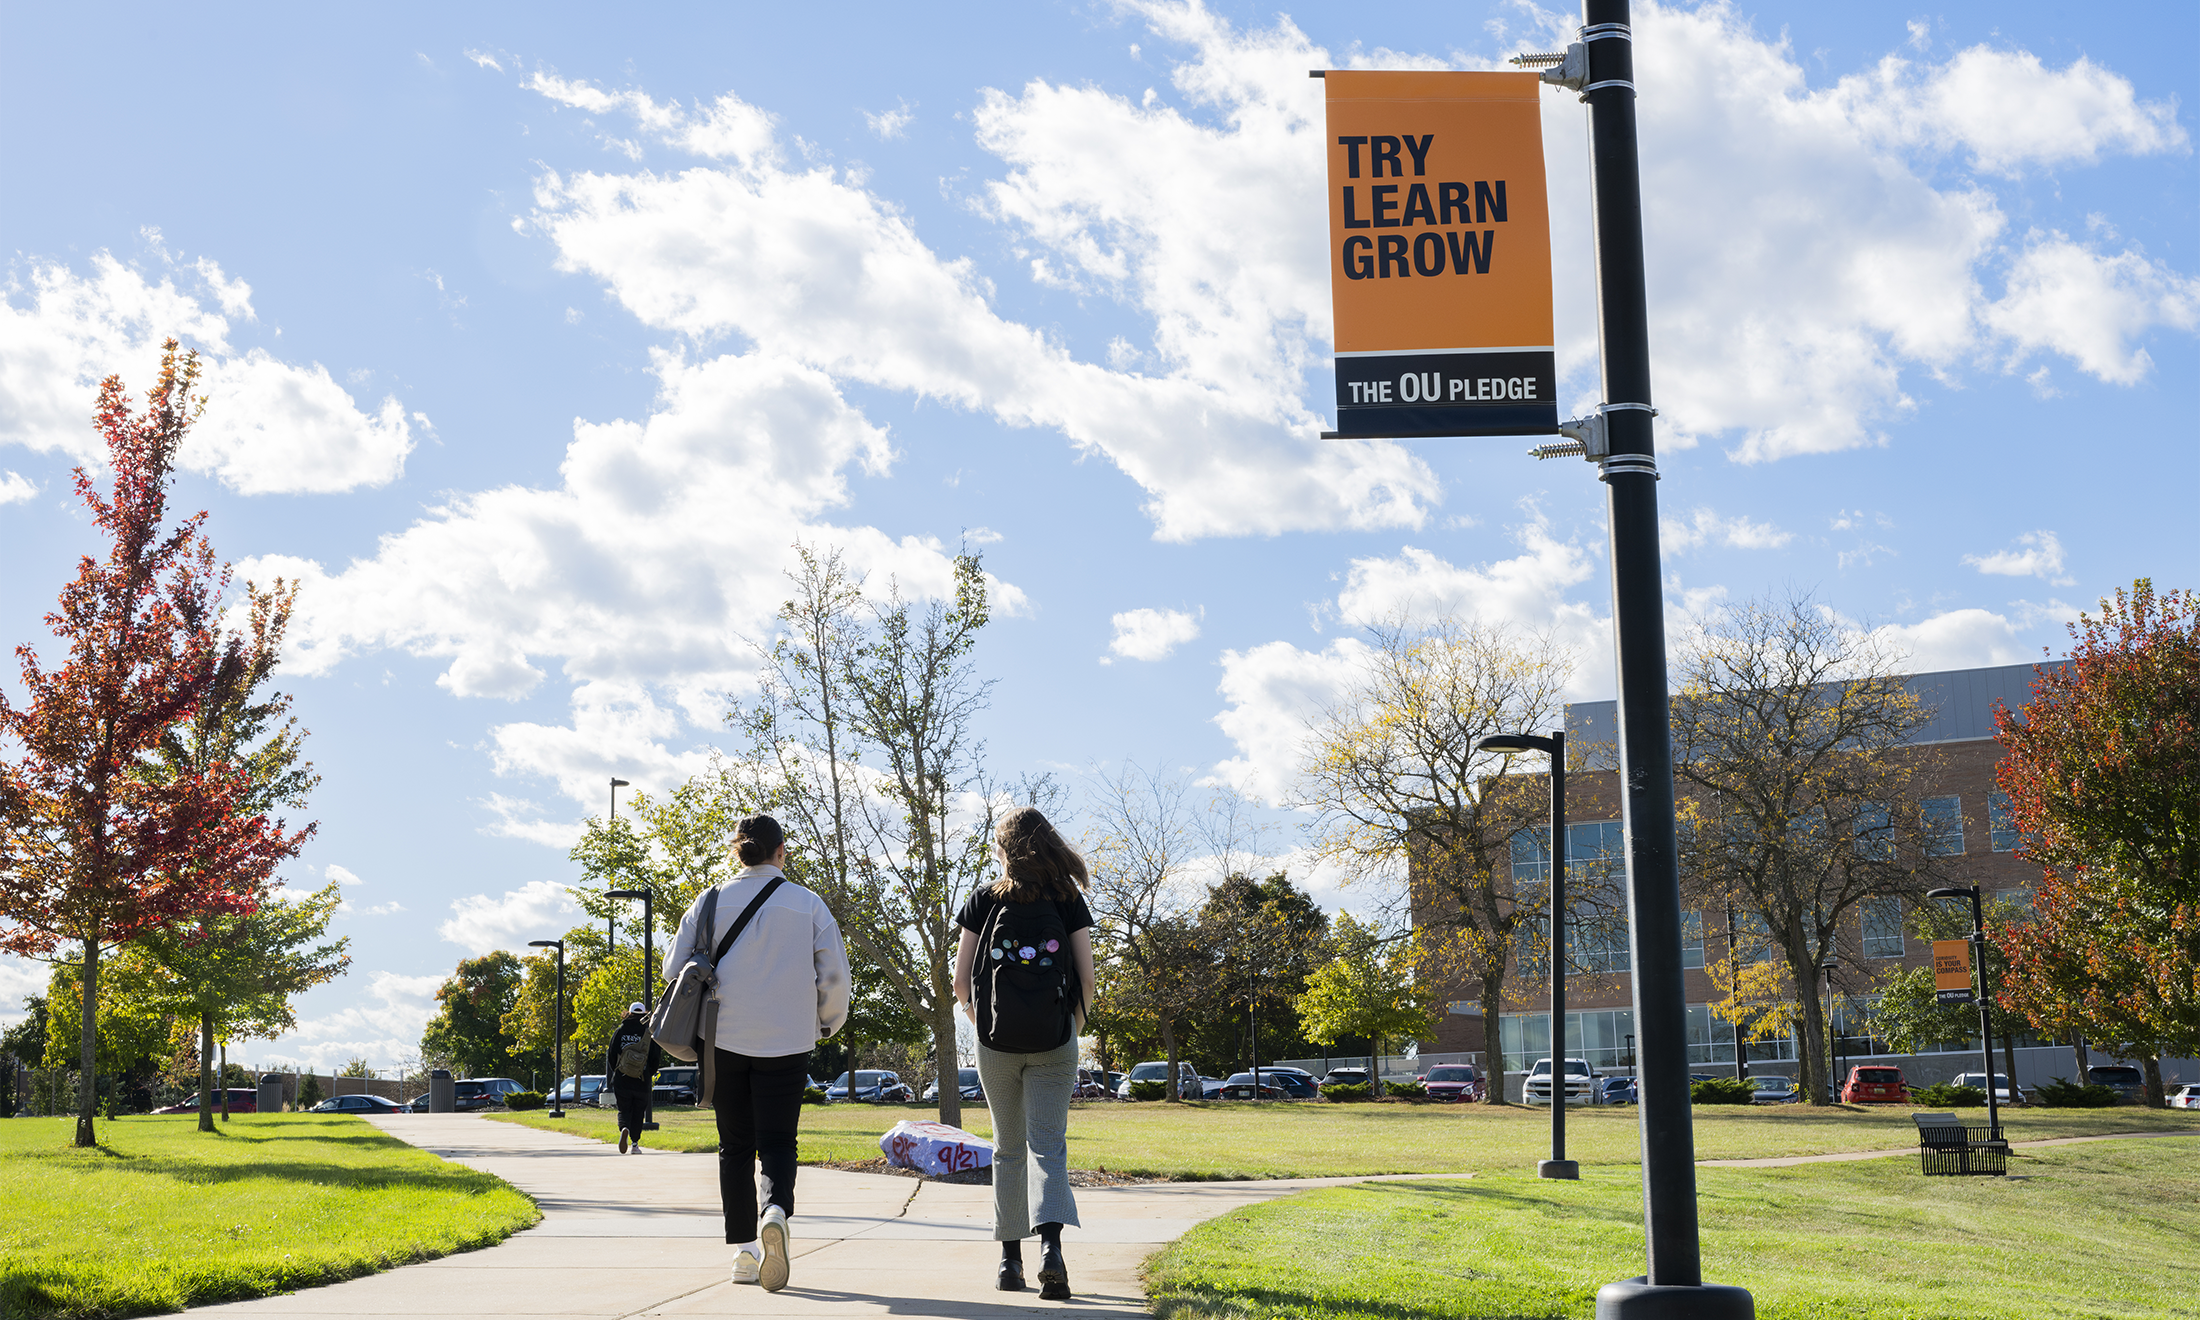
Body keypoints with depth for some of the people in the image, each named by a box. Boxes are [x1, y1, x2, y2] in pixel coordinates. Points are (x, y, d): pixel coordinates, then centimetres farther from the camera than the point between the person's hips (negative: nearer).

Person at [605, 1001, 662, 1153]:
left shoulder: (620, 1031, 2)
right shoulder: (650, 1032, -1)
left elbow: (611, 1055, 1)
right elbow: (657, 1057, -2)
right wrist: (649, 1074, 14)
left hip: (622, 1079, 0)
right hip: (642, 1081, 0)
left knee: (624, 1110, 9)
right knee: (639, 1112, 11)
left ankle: (624, 1128, -21)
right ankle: (635, 1143, 8)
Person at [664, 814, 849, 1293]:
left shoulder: (711, 902, 3)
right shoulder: (807, 904, 1)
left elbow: (675, 967, 4)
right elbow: (834, 975, 0)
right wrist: (826, 1022, 17)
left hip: (724, 1039, 1)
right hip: (786, 1041, -1)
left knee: (735, 1145, 12)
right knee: (777, 1142, 3)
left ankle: (744, 1250, 9)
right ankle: (776, 1209, -27)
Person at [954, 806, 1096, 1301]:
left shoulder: (984, 900, 3)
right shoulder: (1069, 900, 3)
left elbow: (961, 980, 1)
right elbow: (1087, 977, -1)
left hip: (997, 1039, 1)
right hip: (1053, 1043, -1)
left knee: (1008, 1149, 14)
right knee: (1048, 1145, -2)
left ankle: (1010, 1260, 17)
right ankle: (1050, 1246, -25)